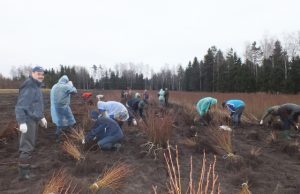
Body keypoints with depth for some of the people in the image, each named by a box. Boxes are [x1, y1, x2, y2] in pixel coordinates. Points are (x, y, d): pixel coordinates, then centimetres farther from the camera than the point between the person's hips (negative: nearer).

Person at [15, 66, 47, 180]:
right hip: (29, 120, -10)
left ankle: (25, 165, 31)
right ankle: (23, 173, 1)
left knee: (29, 144, 18)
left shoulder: (36, 87, 15)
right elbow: (20, 106, -23)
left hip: (34, 120, 10)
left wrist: (42, 117, 26)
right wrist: (22, 122, -29)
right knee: (27, 146, -6)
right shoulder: (29, 88, -17)